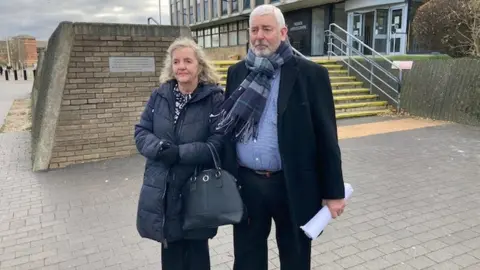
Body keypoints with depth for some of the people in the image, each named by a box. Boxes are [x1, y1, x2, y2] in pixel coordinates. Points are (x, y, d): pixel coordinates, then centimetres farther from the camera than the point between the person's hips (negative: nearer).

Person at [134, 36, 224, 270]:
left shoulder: (214, 98, -10)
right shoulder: (159, 95, 4)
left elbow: (218, 144, -16)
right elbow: (141, 132, 4)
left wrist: (180, 153, -24)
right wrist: (159, 148, -17)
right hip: (163, 190, 4)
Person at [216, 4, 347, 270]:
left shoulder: (310, 73, -7)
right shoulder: (237, 72, 5)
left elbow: (326, 136, -6)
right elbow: (227, 125, 10)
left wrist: (333, 191, -5)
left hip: (293, 185, -3)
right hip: (245, 184, 3)